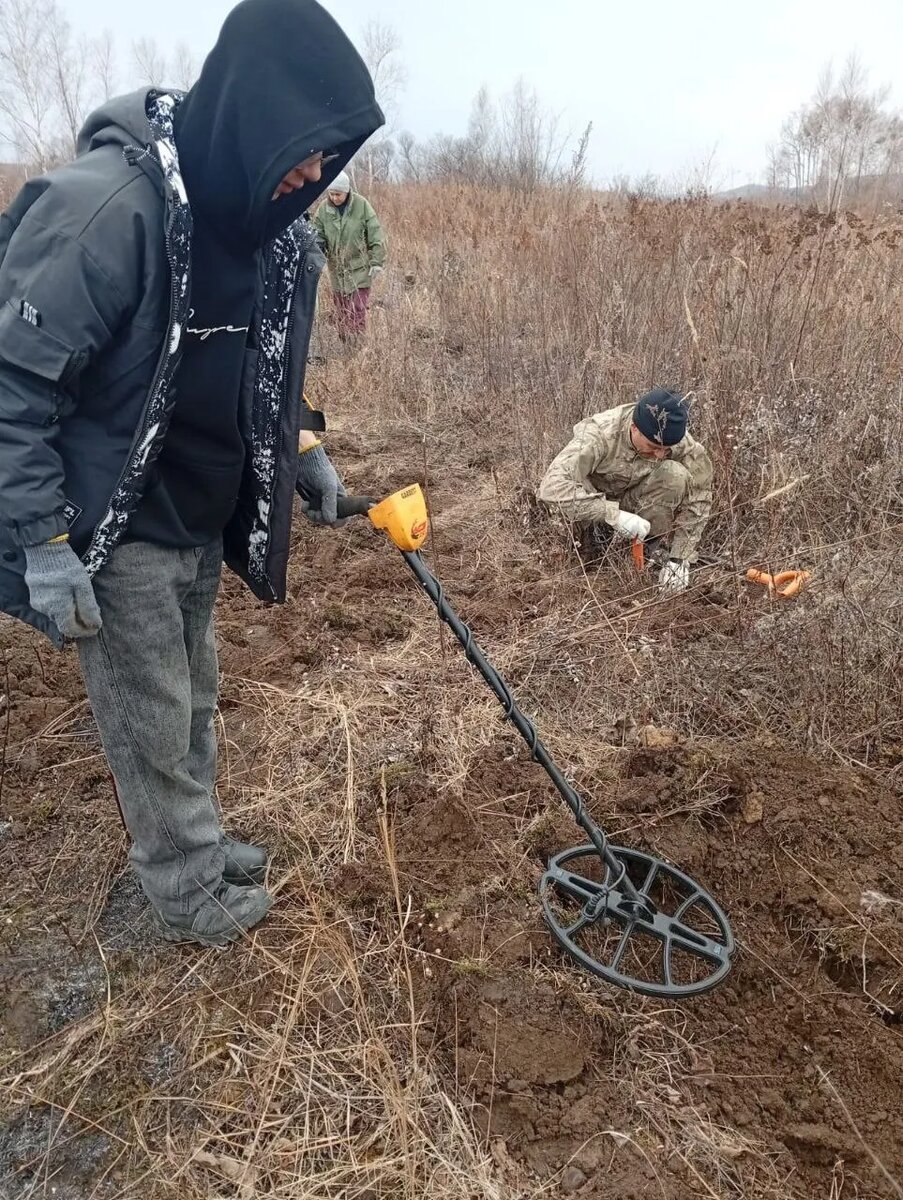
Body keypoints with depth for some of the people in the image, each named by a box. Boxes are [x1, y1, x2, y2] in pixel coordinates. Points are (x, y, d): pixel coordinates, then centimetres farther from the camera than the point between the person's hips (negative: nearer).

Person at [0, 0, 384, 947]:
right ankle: (188, 896, 28)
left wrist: (303, 445, 7)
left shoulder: (274, 229, 1)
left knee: (192, 703, 20)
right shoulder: (107, 203, -24)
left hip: (203, 521, 7)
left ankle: (193, 847, 42)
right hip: (117, 528, -7)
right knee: (152, 723, 7)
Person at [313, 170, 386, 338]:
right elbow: (318, 236, 2)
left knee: (358, 312, -7)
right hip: (337, 269, 3)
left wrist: (377, 262, -9)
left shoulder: (361, 205, -9)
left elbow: (375, 235, -7)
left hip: (359, 269, -3)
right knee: (341, 311, 10)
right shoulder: (324, 209, -3)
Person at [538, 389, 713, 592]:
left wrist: (679, 558, -24)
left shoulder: (681, 442, -23)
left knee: (676, 475, -26)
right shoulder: (599, 434, -34)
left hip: (635, 502, 1)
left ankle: (660, 543, -9)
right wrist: (614, 515, -51)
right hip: (596, 505, -1)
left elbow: (698, 498, -16)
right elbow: (551, 487, -45)